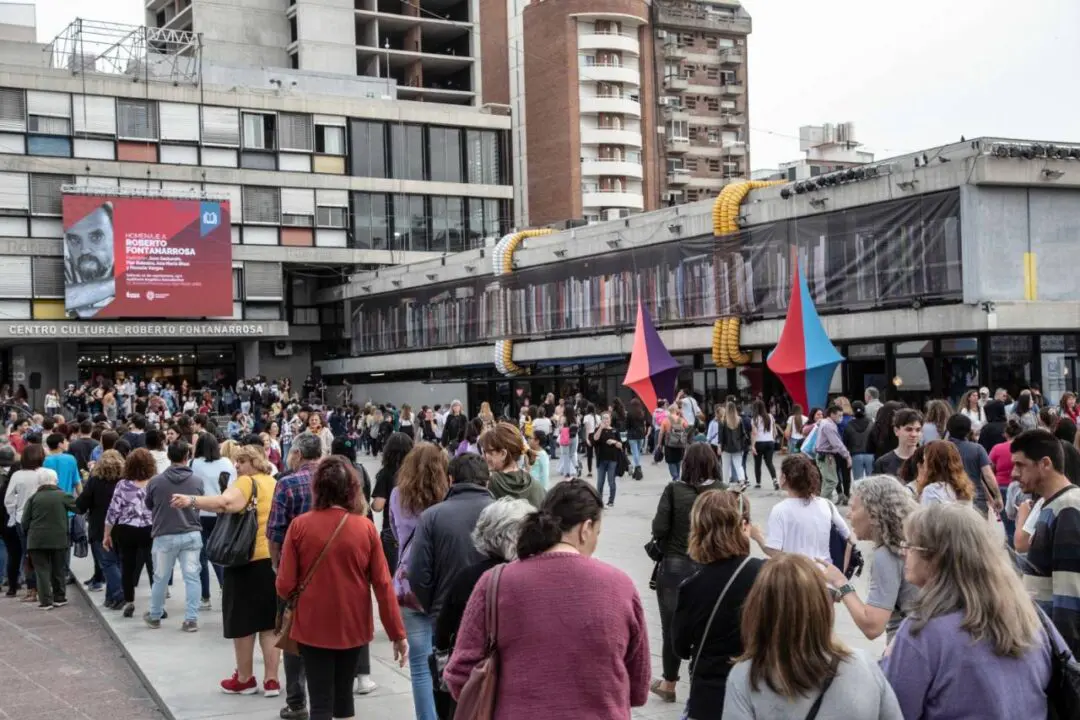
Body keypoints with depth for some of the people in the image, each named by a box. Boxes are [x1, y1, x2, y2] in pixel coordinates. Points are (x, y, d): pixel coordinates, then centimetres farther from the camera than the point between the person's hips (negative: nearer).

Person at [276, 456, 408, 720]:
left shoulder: (300, 525, -12)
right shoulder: (365, 527, -9)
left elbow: (285, 585, -10)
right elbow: (383, 584, -8)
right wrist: (397, 633, -1)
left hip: (313, 625, -2)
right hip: (352, 625, 2)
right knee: (343, 693, 21)